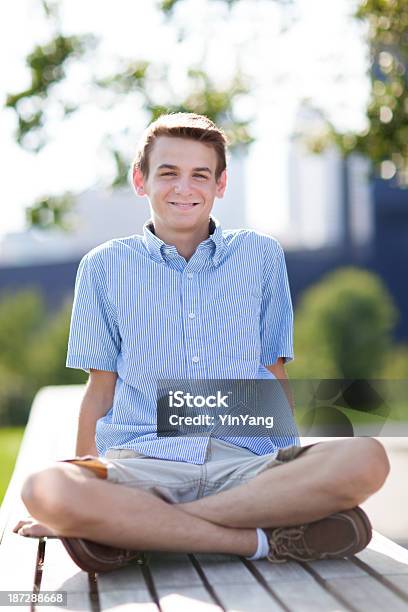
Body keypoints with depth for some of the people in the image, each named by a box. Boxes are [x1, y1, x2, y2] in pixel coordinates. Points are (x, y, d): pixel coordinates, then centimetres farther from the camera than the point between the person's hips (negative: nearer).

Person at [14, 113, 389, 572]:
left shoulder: (261, 255, 15)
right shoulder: (105, 266, 13)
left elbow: (275, 375, 16)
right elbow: (101, 388, 14)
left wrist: (297, 480, 7)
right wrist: (83, 480, 6)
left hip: (246, 464, 2)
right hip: (143, 464, -1)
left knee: (366, 460, -29)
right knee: (45, 491, -33)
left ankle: (129, 528, -23)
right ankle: (263, 540, -27)